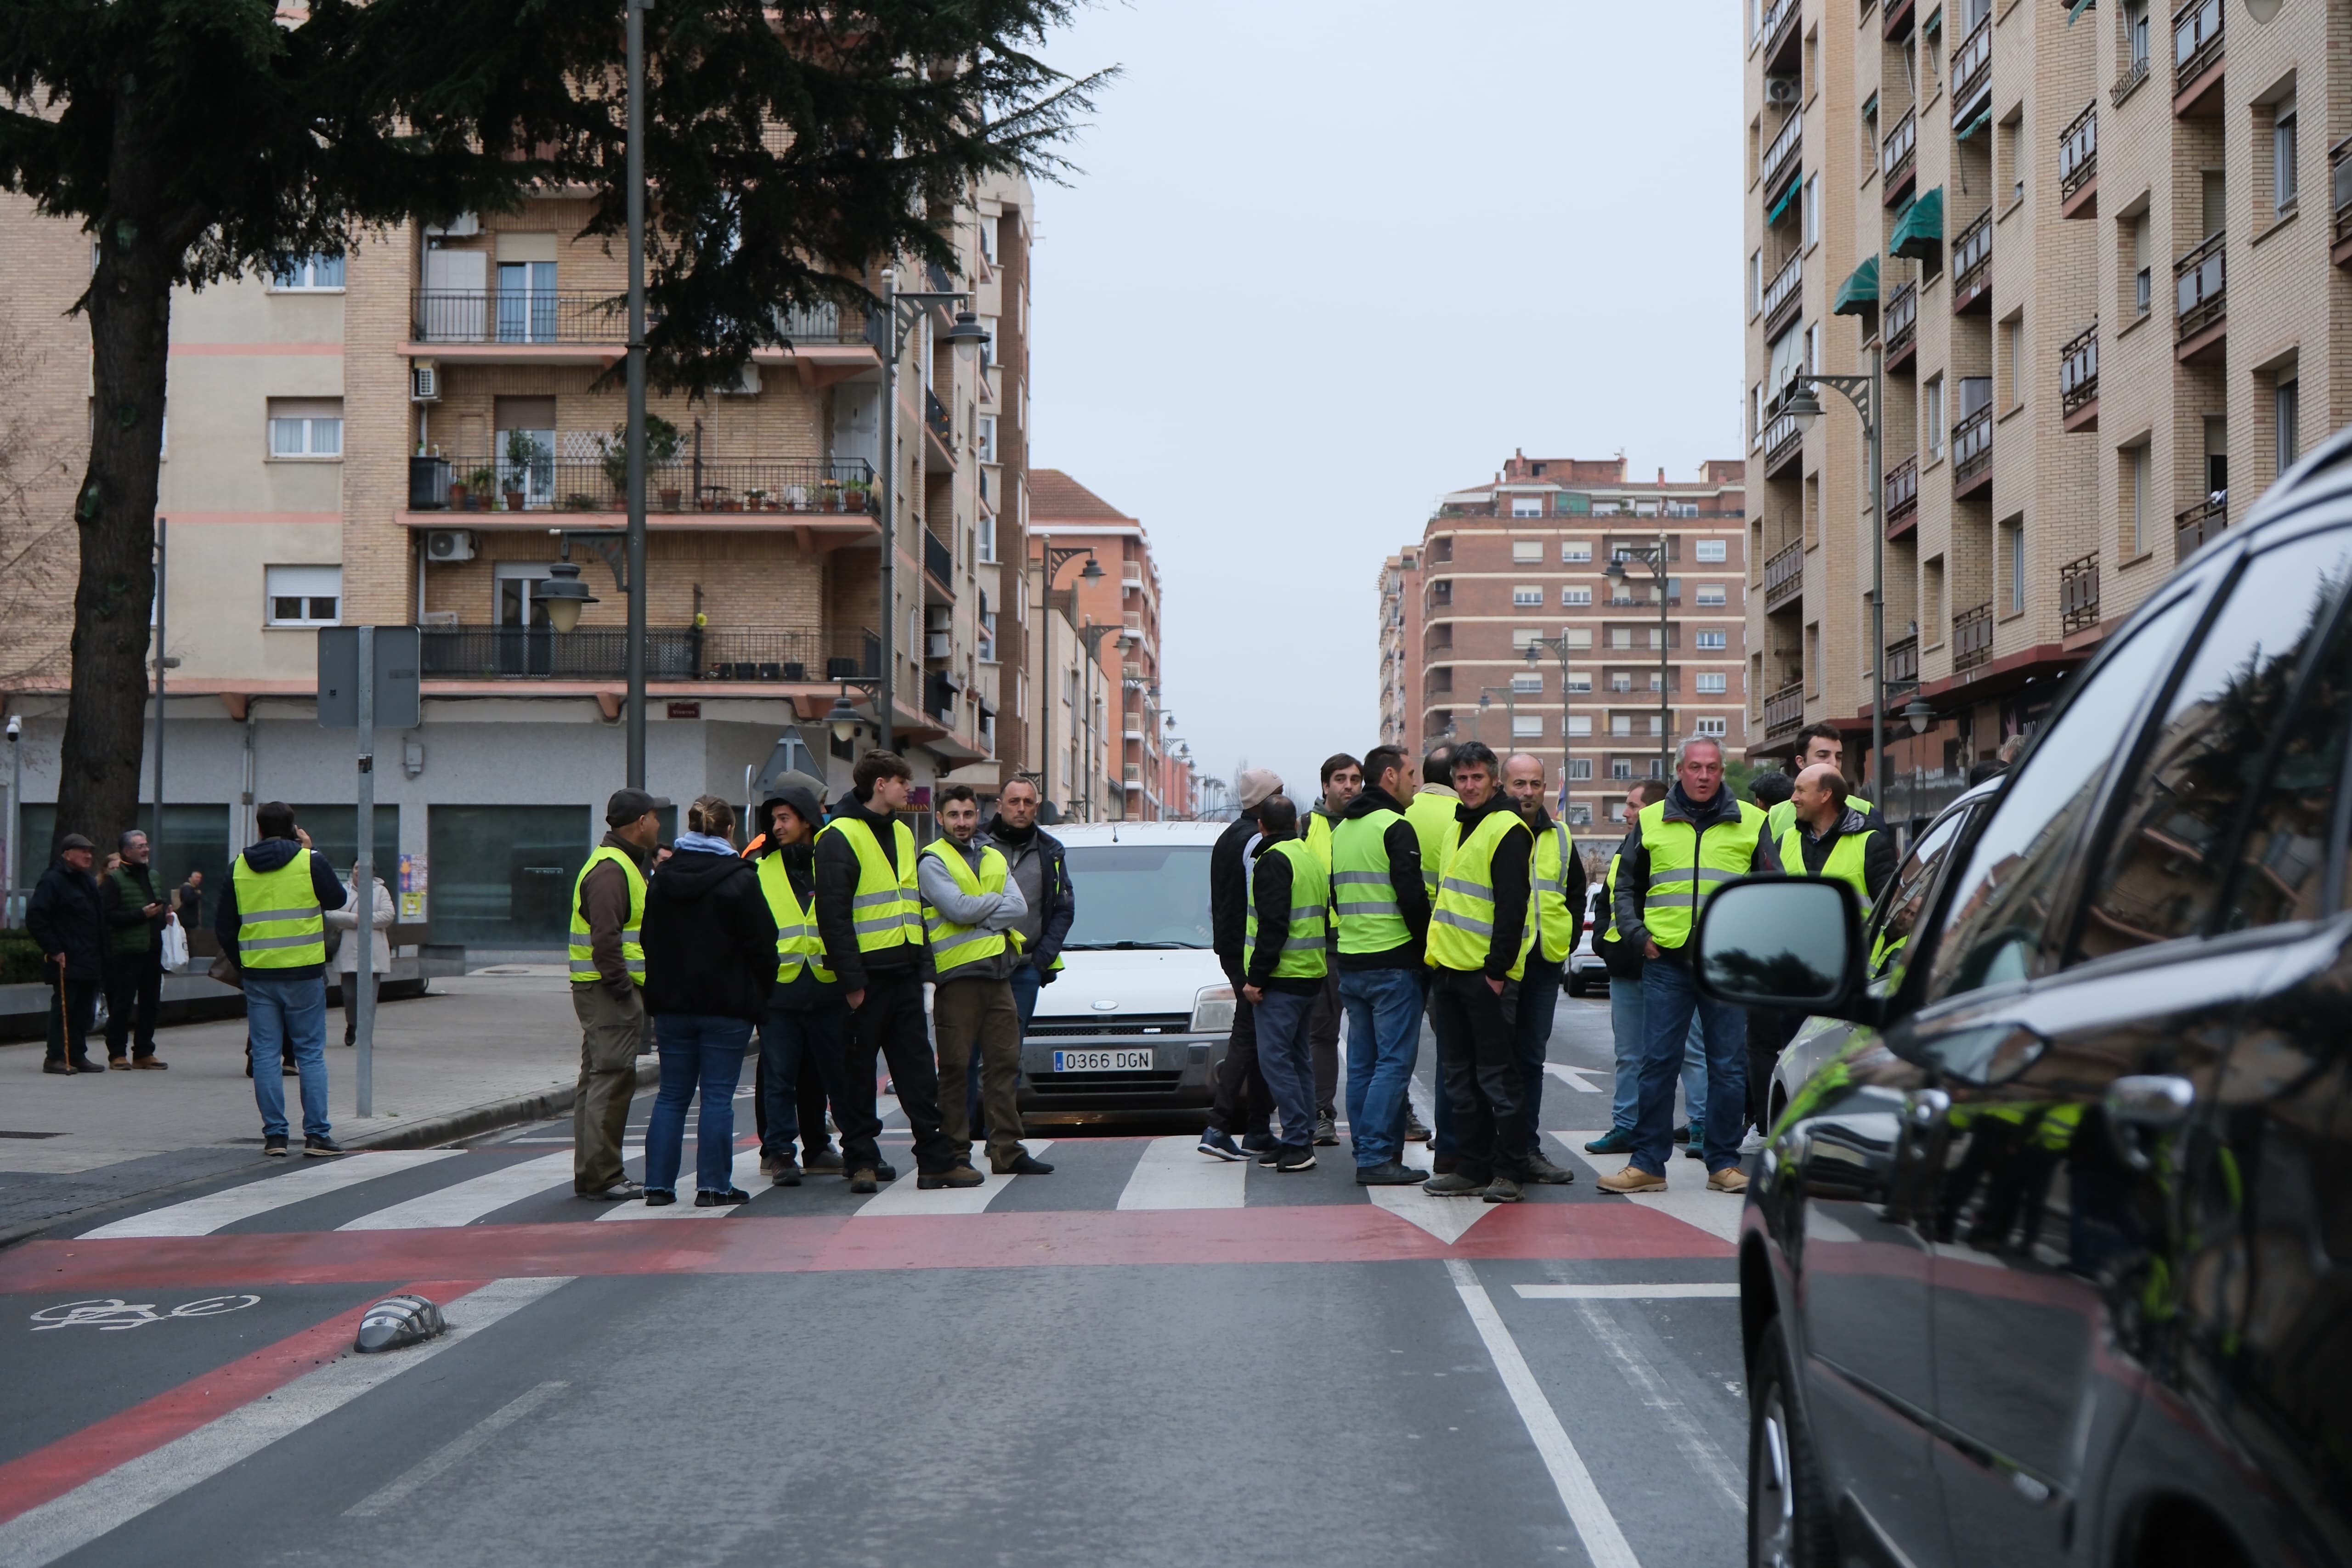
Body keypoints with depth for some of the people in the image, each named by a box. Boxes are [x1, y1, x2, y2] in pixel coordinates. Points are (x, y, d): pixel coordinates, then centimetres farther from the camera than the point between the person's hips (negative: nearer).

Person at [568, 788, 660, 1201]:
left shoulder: (620, 865, 21)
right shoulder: (611, 870, -15)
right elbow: (605, 938, -24)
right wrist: (622, 989, -23)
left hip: (611, 992, 11)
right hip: (608, 994, -11)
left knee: (598, 1080, 13)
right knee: (612, 1079, -10)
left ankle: (590, 1174, 19)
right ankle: (602, 1177, -9)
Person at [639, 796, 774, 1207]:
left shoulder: (663, 877, 7)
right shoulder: (740, 878, -9)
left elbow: (649, 942, 13)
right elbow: (762, 944, -9)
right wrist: (762, 995, 3)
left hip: (672, 1003, 5)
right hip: (727, 1006, -5)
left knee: (671, 1096, 10)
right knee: (718, 1097, -1)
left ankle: (659, 1185, 8)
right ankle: (713, 1186, 0)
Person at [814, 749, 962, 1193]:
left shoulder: (902, 833, 16)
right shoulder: (839, 838, -8)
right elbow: (833, 915, -13)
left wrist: (920, 959, 15)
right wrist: (851, 979, -17)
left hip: (905, 972, 7)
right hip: (867, 973, -7)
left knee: (917, 1066, 5)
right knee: (860, 1070, 2)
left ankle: (937, 1156, 6)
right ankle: (861, 1161, 7)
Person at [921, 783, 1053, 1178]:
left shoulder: (995, 858, 18)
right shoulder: (932, 861, 0)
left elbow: (1019, 908, 3)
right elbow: (958, 908, -16)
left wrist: (978, 916, -10)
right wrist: (997, 902, -1)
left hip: (1000, 973, 6)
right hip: (956, 976, -6)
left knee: (1005, 1063, 7)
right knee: (955, 1069, -4)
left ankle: (1007, 1149, 13)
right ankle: (954, 1153, 0)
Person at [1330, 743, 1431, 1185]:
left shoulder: (1341, 830, 16)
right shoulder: (1395, 828, -11)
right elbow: (1413, 896, -16)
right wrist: (1426, 946, -5)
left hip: (1350, 962, 8)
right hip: (1393, 962, -8)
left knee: (1362, 1063, 11)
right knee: (1394, 1062, -7)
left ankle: (1367, 1152, 13)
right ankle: (1376, 1158, -11)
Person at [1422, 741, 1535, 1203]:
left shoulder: (1507, 830, -11)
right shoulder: (1460, 826, 17)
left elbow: (1512, 905, -17)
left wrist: (1498, 967, -20)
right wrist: (1437, 956, 17)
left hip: (1487, 975, -9)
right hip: (1450, 970, 9)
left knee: (1497, 1078, -4)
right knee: (1458, 1078, 11)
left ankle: (1508, 1172, 1)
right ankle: (1471, 1167, 16)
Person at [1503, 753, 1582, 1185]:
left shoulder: (1559, 837, 13)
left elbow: (1576, 892, 24)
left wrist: (1569, 939, 11)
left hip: (1544, 961, 5)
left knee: (1532, 1057, 9)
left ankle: (1527, 1149, 14)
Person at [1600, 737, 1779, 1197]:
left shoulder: (1750, 822, 8)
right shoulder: (1651, 822, 10)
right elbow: (1627, 887, 18)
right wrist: (1637, 934, 4)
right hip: (1666, 960, 0)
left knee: (1729, 1066, 3)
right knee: (1657, 1063, 1)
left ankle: (1724, 1163, 11)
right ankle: (1648, 1163, 6)